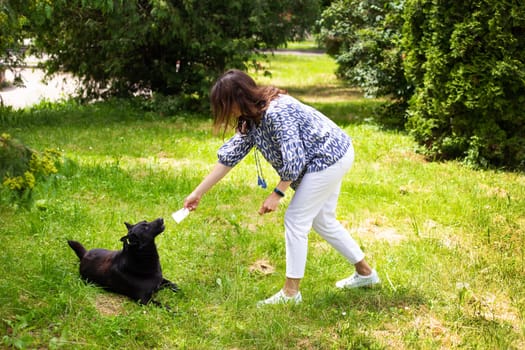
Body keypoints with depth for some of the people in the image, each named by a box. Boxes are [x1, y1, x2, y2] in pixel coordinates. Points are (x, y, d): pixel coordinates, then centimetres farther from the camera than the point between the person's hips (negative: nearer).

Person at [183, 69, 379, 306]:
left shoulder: (276, 113, -28)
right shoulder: (252, 119, 3)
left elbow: (294, 160, -26)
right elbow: (229, 156, 5)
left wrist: (277, 194, -16)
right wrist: (198, 193, 5)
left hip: (328, 159, -10)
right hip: (333, 156, 10)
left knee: (296, 221, -5)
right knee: (322, 221, 19)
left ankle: (291, 292, 4)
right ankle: (365, 273, 32)